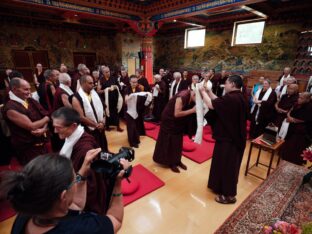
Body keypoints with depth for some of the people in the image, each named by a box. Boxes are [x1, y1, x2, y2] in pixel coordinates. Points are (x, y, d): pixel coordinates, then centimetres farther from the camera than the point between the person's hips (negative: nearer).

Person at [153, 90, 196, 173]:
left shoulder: (189, 95, -8)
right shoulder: (182, 97, -31)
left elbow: (185, 109, -3)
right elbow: (177, 114, -33)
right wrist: (192, 110, -31)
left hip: (178, 122, 8)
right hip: (169, 120, -8)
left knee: (178, 141, 14)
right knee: (170, 142, 5)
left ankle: (177, 160, 30)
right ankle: (171, 162, 21)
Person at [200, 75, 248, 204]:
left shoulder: (231, 98, -25)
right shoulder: (239, 97, 6)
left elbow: (211, 104, -22)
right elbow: (219, 102, 12)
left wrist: (203, 92, -6)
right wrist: (209, 92, 11)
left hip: (228, 138, -10)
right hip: (234, 136, 10)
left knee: (227, 165, 5)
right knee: (223, 163, 22)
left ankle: (229, 195, 22)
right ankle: (220, 186, 41)